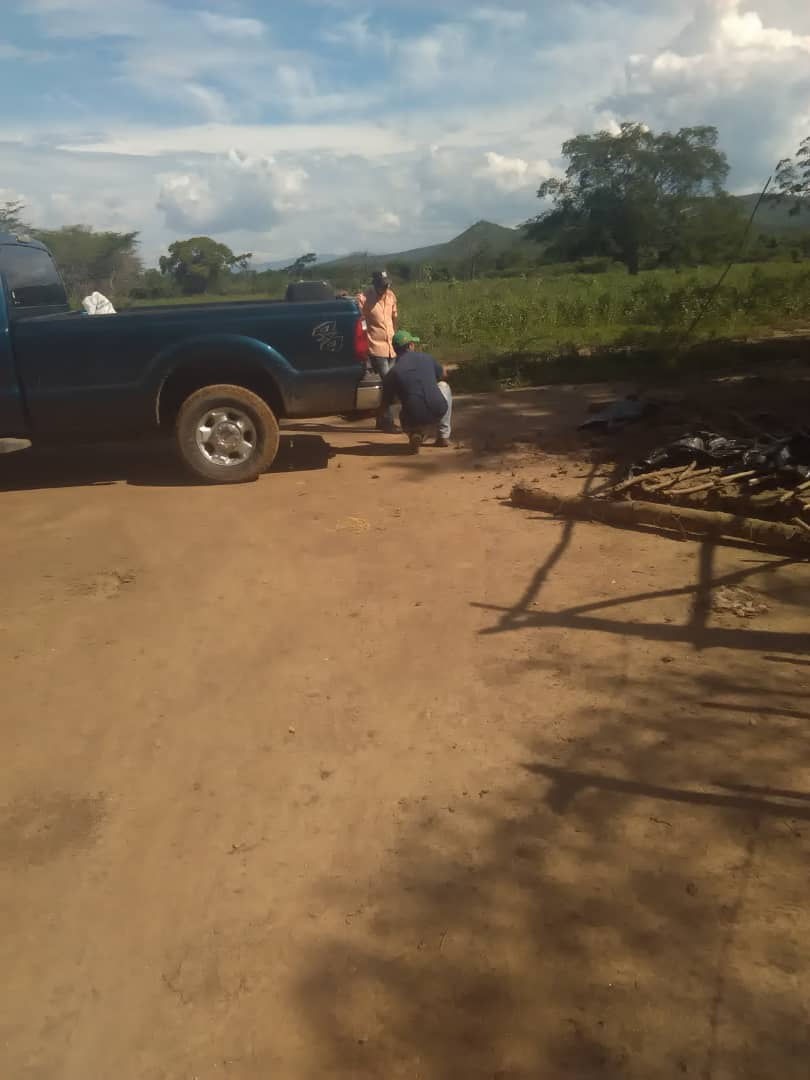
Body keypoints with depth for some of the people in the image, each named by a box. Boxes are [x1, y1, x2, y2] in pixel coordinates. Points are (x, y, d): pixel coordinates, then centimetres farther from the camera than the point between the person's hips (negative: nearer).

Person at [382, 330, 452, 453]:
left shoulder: (392, 373, 1)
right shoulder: (426, 358, 7)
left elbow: (385, 405, 9)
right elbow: (444, 375, 27)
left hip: (414, 420, 0)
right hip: (439, 413, 0)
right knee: (443, 385, 31)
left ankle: (415, 435, 3)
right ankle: (444, 436, 27)